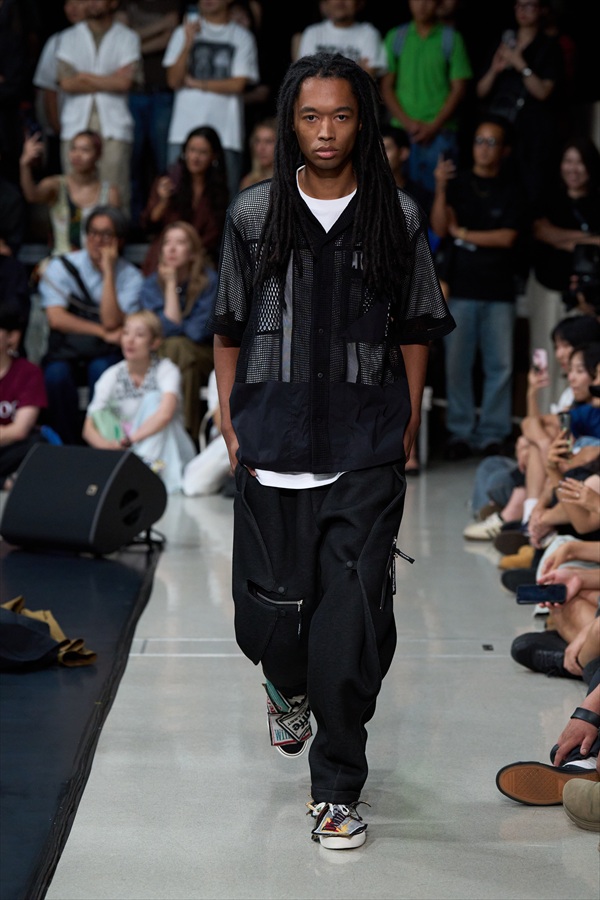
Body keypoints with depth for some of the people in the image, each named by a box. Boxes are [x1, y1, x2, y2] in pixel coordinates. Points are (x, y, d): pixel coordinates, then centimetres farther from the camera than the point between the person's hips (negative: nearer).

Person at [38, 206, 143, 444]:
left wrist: (108, 272, -15)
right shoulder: (61, 268, 2)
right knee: (57, 374, -32)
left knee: (100, 369, -34)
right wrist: (103, 332, -13)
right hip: (65, 353, 1)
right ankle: (67, 445, -19)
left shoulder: (130, 277, 0)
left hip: (106, 355, 0)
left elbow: (111, 322, -15)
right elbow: (56, 318, -9)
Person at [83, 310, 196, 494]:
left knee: (153, 398, -24)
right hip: (128, 450, 3)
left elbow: (165, 413, -29)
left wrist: (128, 440, -34)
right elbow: (88, 428, -8)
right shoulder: (112, 376, 0)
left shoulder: (166, 370, -9)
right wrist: (109, 446, -30)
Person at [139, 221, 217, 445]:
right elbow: (168, 329, -13)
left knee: (177, 347, -32)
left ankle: (185, 430, -35)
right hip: (161, 362, 2)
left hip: (206, 361, -2)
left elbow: (198, 332, -12)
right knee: (174, 346, -31)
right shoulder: (151, 286, 0)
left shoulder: (209, 281, -6)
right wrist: (171, 284, -13)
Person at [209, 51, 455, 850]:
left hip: (366, 454, -1)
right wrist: (230, 425, 5)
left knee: (351, 620, -5)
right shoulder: (254, 214, 5)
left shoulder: (397, 217, 4)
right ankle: (289, 689, 44)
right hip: (274, 450, 1)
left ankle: (337, 790, 11)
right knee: (270, 613, 7)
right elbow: (229, 331, 10)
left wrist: (408, 429, 4)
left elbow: (413, 334, 9)